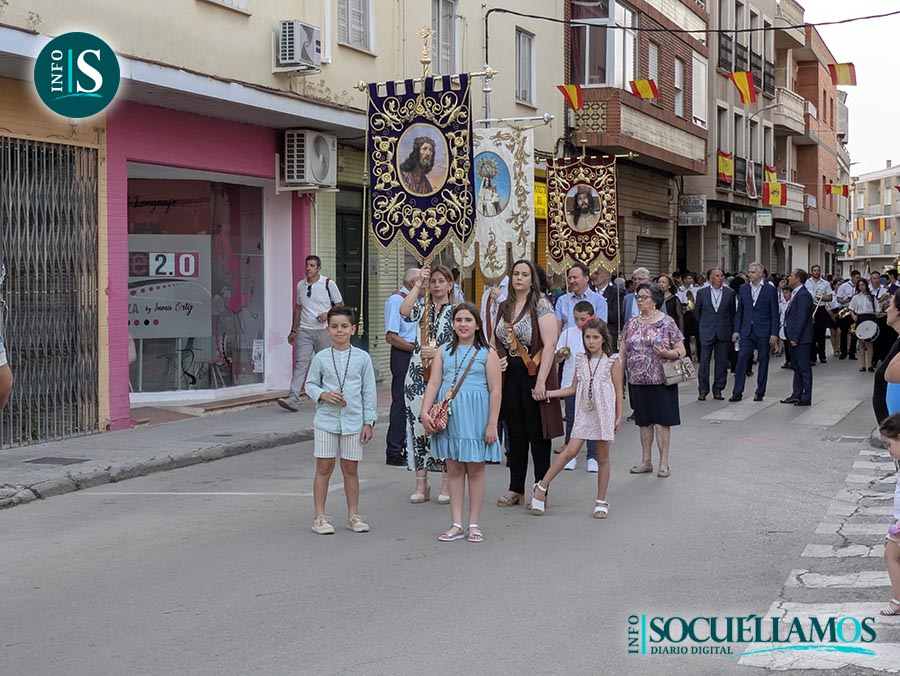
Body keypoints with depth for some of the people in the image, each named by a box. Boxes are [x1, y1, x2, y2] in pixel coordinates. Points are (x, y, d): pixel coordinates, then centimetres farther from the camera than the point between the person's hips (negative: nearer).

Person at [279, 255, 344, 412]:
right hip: (304, 330, 2)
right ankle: (293, 398, -16)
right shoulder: (300, 285, 9)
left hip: (323, 330, -2)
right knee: (300, 363, -8)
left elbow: (340, 305, 4)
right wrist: (293, 330, 16)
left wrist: (328, 314, -14)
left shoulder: (328, 284, -1)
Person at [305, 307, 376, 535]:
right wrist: (323, 395, -12)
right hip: (326, 420, 0)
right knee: (324, 467, 2)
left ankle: (353, 514, 20)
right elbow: (310, 385, 9)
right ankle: (320, 516, 9)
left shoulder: (362, 358, 1)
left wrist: (368, 422, 2)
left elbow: (368, 392, 4)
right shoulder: (321, 358, 0)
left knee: (350, 469, 7)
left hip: (353, 421, 0)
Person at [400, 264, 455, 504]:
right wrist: (418, 284, -8)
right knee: (418, 427, 3)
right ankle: (421, 486, 10)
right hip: (418, 374, 2)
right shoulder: (422, 307, 11)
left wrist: (438, 352, -16)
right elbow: (404, 312, -12)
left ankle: (446, 486, 8)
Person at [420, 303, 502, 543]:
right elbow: (434, 383, 3)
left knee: (475, 468, 5)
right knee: (454, 469, 7)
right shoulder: (444, 351, 8)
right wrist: (425, 412, -9)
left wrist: (492, 424, -10)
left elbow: (495, 390, -5)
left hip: (475, 415, -3)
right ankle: (456, 525, 13)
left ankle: (474, 524, 13)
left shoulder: (487, 353, -2)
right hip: (449, 414, 3)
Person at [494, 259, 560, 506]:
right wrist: (497, 360, -1)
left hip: (534, 374, -5)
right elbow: (498, 342, 20)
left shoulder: (540, 304, -9)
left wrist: (541, 381, -21)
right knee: (515, 434, 10)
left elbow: (549, 344, -16)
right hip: (510, 375, 6)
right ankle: (516, 489, 18)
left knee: (537, 434, 2)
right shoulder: (504, 307, 10)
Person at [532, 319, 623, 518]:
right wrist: (548, 393, 6)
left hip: (604, 414, -2)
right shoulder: (581, 360, 8)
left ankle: (601, 502, 15)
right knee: (570, 451, -9)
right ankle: (541, 487, 0)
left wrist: (619, 417, -3)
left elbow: (618, 391, 0)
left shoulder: (612, 361, -2)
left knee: (602, 458, 6)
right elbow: (573, 388, 14)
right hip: (584, 413, 2)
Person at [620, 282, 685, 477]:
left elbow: (681, 351, -2)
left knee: (662, 421, -2)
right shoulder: (632, 324, 9)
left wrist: (666, 353, -21)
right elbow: (622, 353, 12)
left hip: (660, 380, -4)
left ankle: (664, 463, 7)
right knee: (644, 421, 10)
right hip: (637, 380, 4)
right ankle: (646, 461, 18)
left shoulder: (667, 322, -3)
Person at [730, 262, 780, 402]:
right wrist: (736, 330, 4)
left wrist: (774, 333, -9)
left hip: (763, 331, -2)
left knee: (763, 360, 5)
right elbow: (739, 311, 11)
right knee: (742, 359, -5)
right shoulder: (744, 289, 7)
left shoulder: (770, 290, -3)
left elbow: (774, 314, -4)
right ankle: (737, 392, -2)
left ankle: (760, 392, 14)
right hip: (746, 331, 3)